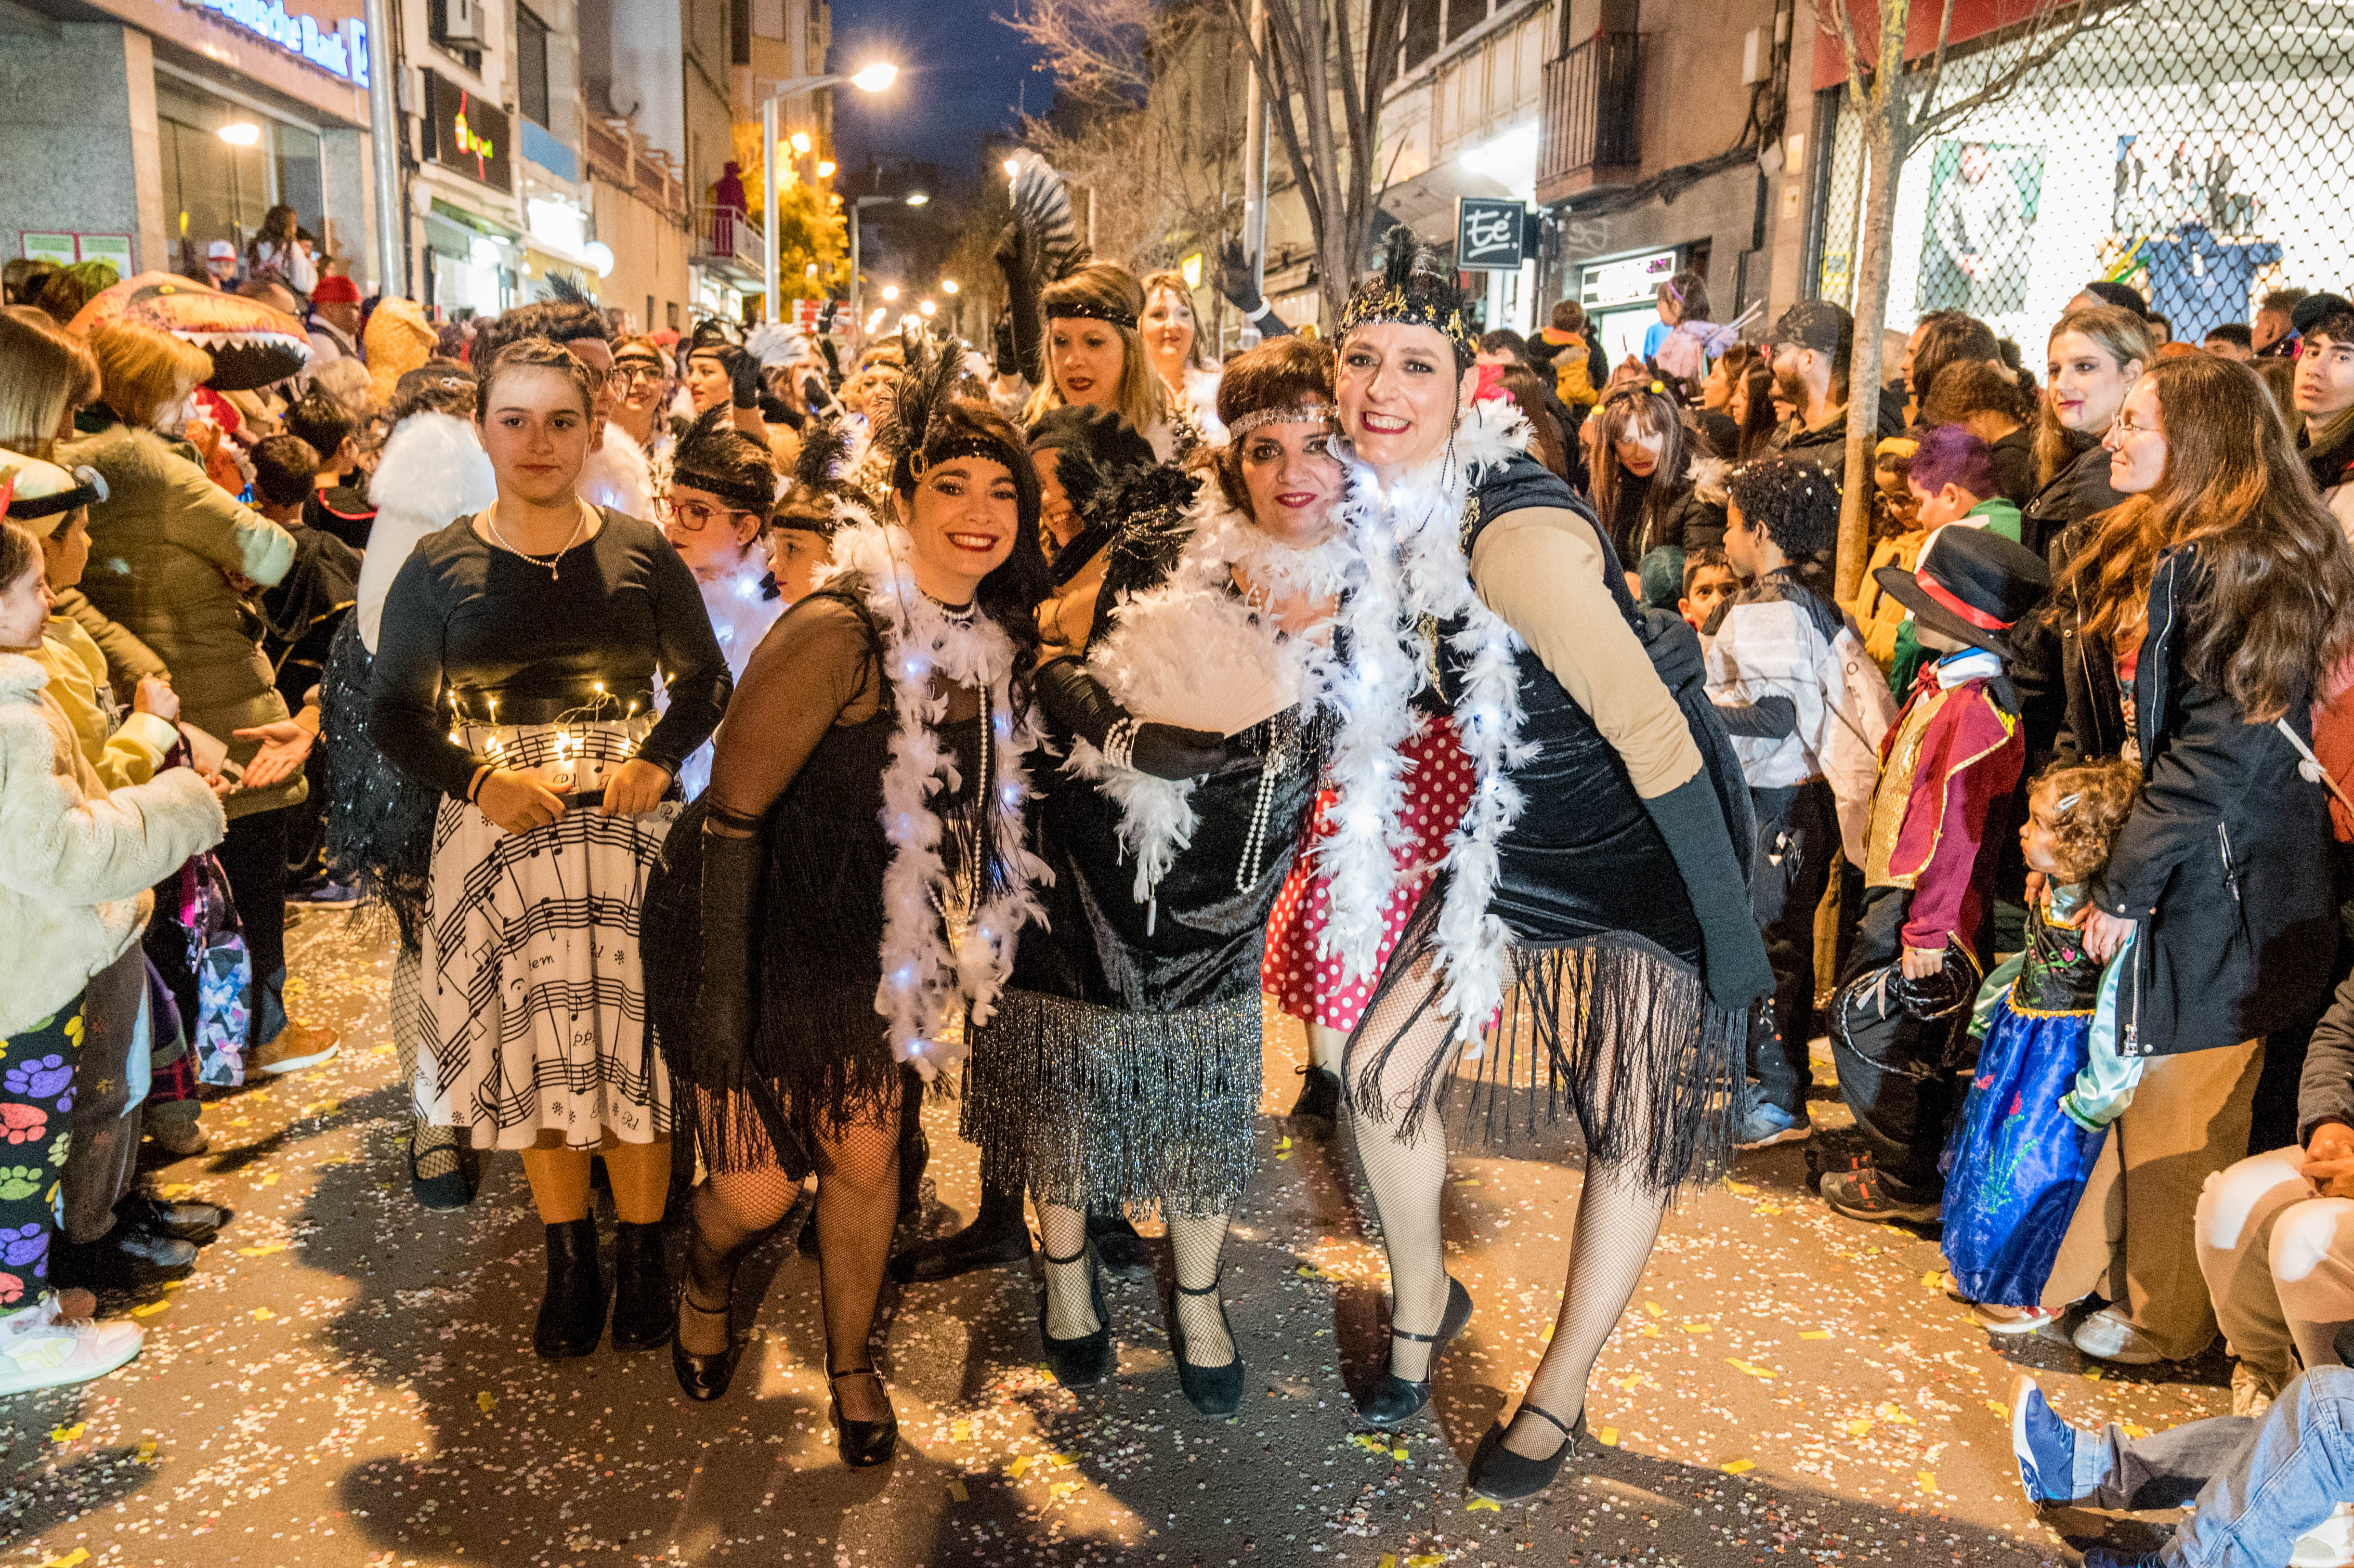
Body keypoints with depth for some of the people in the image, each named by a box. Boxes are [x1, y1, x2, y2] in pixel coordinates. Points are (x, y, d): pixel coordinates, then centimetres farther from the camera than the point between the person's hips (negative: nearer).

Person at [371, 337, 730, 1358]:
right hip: (499, 824, 1)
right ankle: (569, 1265, 21)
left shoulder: (642, 555, 2)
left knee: (635, 1037, 2)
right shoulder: (437, 569, 2)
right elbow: (392, 710, 3)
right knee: (532, 1047, 6)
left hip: (626, 818, 0)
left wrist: (654, 760, -9)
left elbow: (706, 680, 8)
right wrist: (481, 780, -12)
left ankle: (643, 1259, 17)